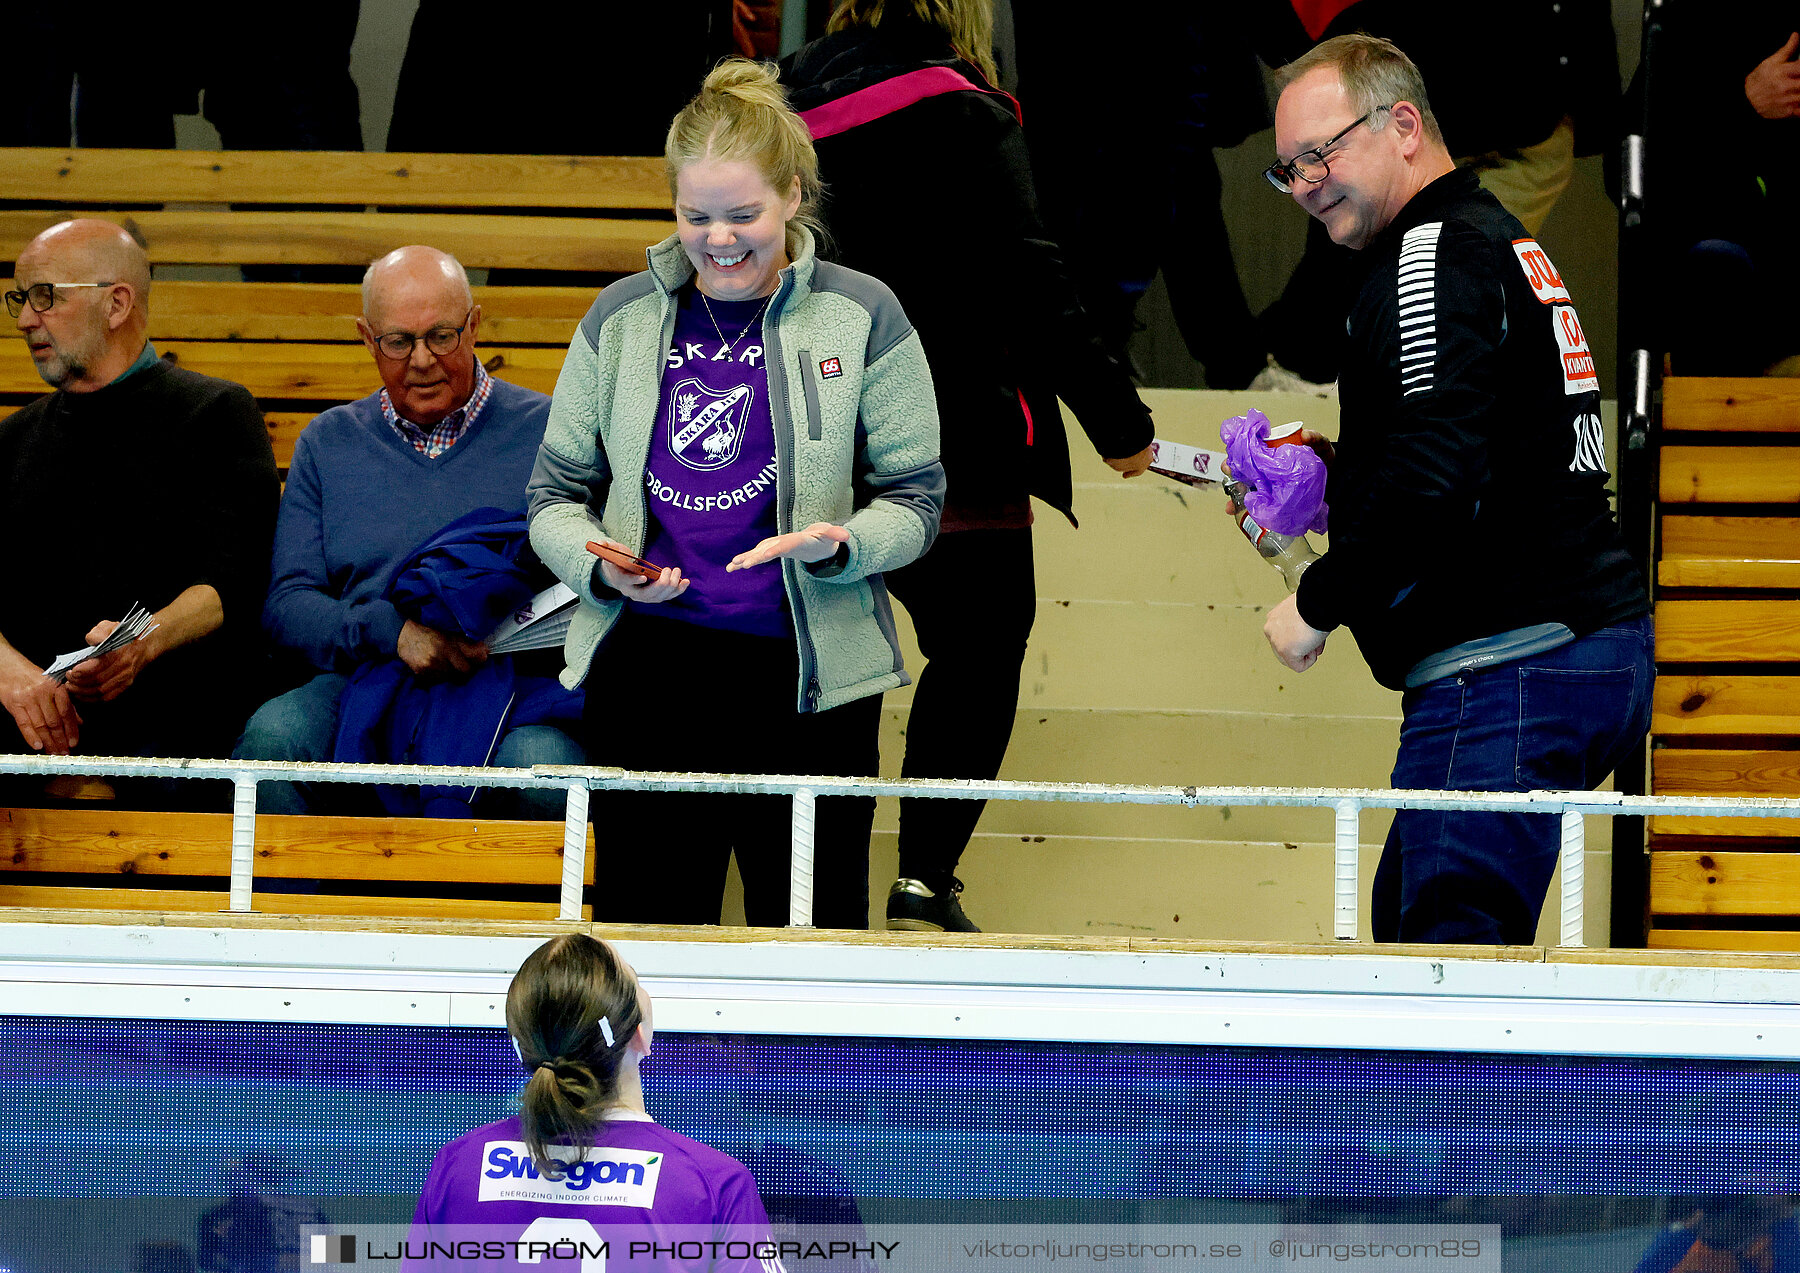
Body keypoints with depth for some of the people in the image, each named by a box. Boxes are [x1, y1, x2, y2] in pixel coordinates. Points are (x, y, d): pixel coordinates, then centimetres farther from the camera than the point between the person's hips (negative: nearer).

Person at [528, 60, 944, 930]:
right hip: (648, 667, 2)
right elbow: (556, 492, 12)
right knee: (645, 927, 7)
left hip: (807, 676, -2)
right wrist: (598, 563, -10)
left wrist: (840, 546, -18)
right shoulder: (622, 320, 7)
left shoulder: (861, 317, 0)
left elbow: (914, 499, 3)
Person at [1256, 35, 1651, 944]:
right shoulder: (1502, 242, 22)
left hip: (1510, 667, -11)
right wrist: (1332, 479, 19)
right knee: (1411, 914, 16)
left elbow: (1436, 471, -22)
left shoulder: (1432, 256, -10)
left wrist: (1319, 603, -12)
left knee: (1446, 942, -15)